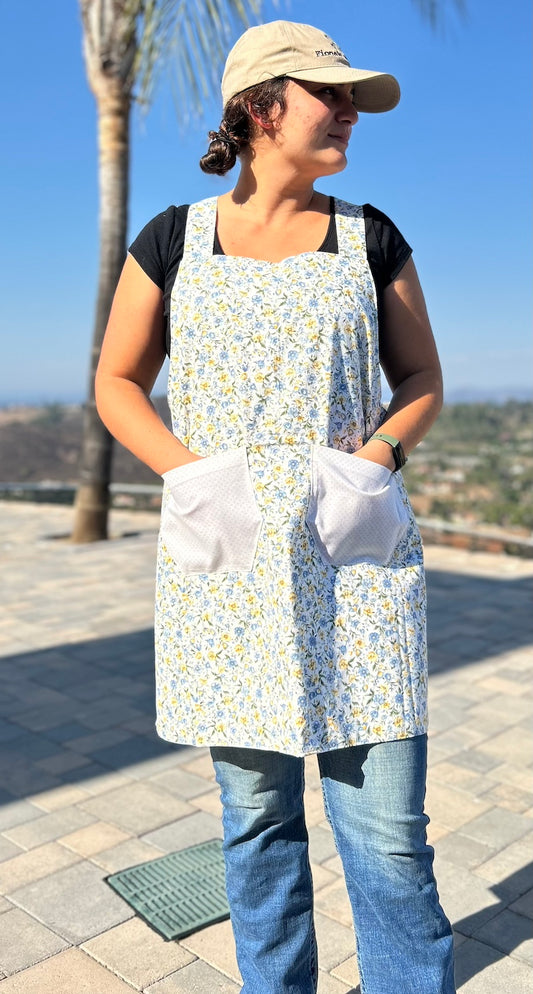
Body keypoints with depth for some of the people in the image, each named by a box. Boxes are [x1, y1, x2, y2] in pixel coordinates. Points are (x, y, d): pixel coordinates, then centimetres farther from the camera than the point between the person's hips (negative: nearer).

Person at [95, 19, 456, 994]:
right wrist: (193, 473, -8)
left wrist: (374, 457, -8)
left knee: (388, 826, 1)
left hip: (355, 555, 1)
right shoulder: (173, 238, 6)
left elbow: (421, 381, 13)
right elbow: (116, 384, 9)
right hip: (227, 558, 0)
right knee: (257, 812, 11)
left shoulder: (370, 237, 9)